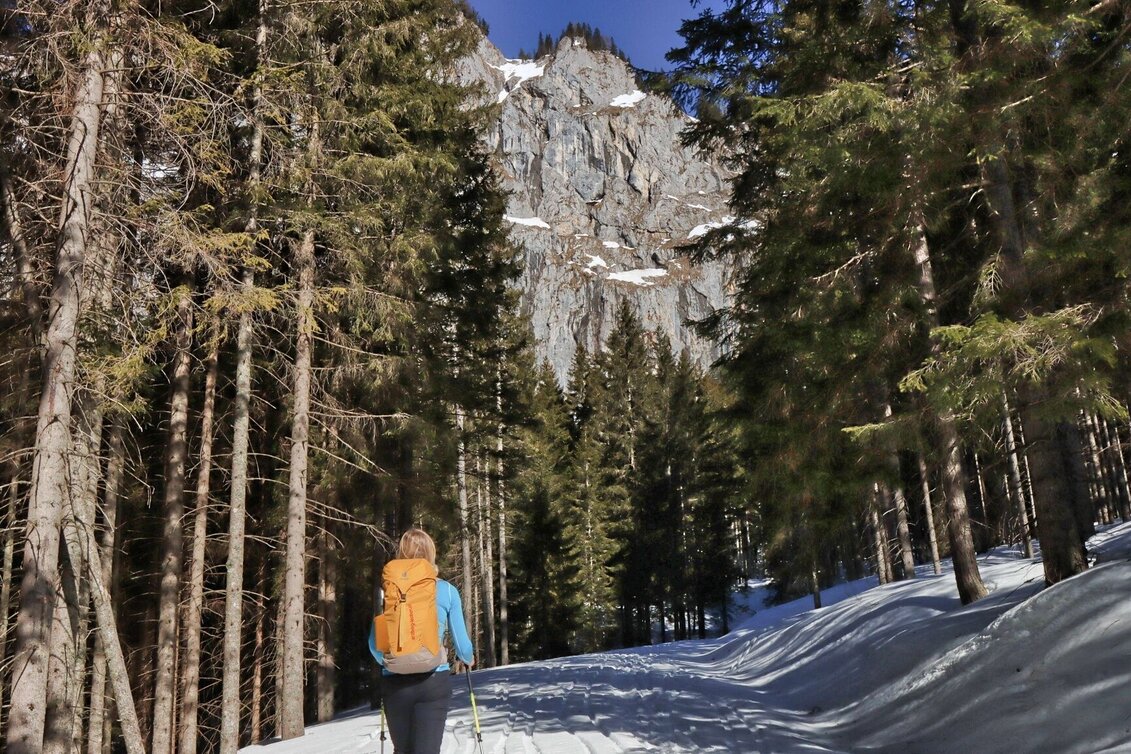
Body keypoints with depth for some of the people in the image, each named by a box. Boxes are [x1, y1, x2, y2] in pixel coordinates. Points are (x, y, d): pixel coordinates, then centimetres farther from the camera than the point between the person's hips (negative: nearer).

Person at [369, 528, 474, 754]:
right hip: (434, 680, -2)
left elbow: (374, 643, 4)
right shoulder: (446, 591, -1)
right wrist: (469, 659, 25)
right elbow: (461, 642, 2)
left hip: (395, 683, 2)